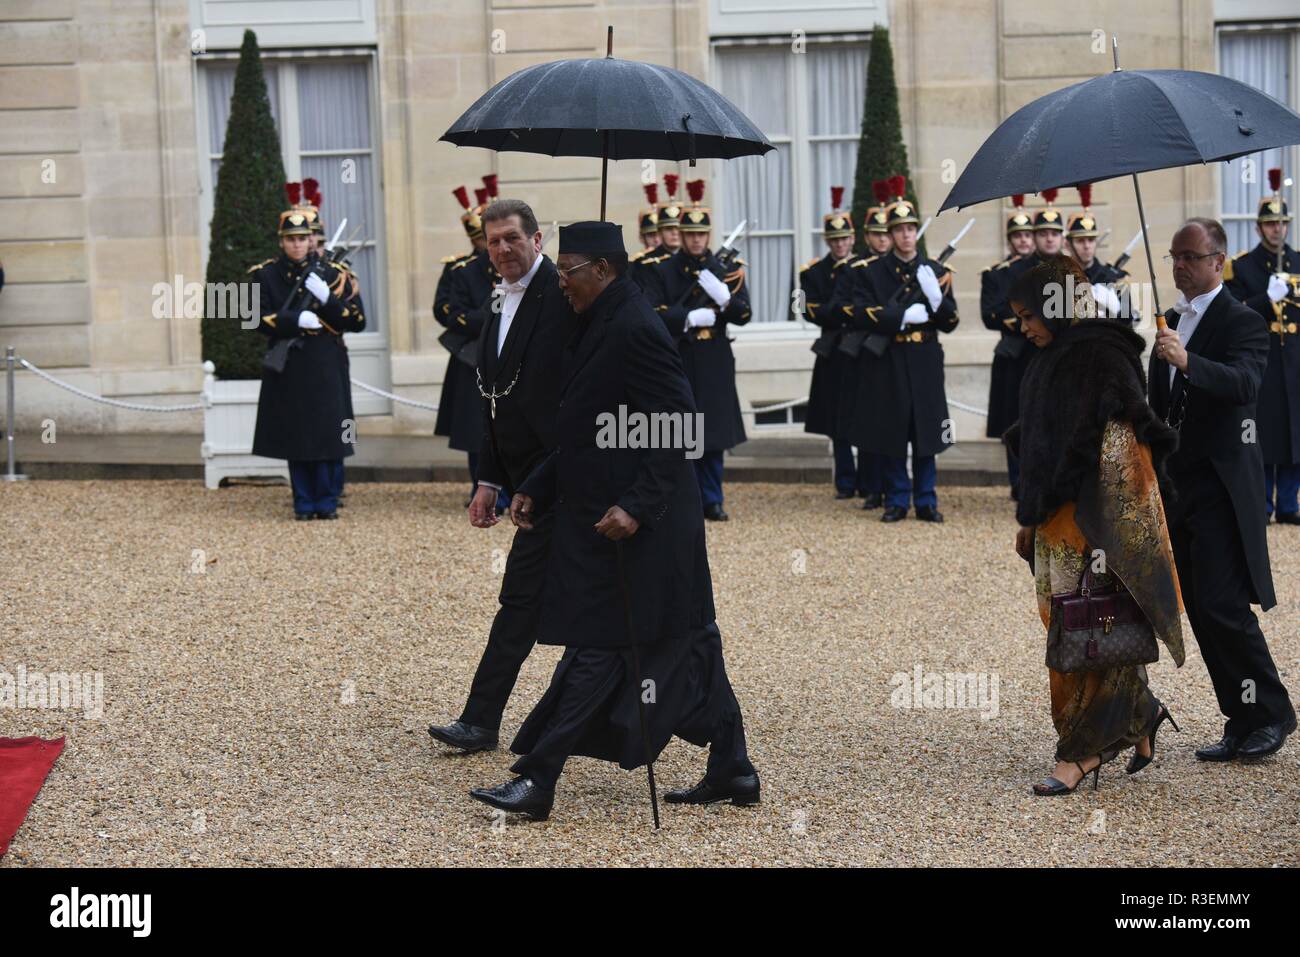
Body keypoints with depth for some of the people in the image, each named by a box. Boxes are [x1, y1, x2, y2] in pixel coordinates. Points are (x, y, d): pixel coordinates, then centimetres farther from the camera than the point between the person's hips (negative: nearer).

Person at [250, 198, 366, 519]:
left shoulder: (331, 274, 5)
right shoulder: (265, 275, 4)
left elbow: (358, 320, 1)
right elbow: (259, 318, -4)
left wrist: (327, 299, -14)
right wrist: (296, 320, -16)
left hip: (324, 367, 0)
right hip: (287, 366, 0)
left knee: (326, 434, -2)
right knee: (294, 436, 2)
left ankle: (327, 502, 7)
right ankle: (304, 502, 11)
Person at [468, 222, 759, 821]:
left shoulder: (634, 329, -17)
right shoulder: (600, 327, 15)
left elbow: (678, 430, -21)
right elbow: (588, 431, 21)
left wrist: (635, 506, -25)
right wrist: (536, 490, 15)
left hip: (632, 529, -10)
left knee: (597, 652, -5)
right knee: (686, 645, 12)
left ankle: (537, 781, -1)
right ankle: (732, 772, 18)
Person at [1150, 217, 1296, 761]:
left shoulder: (1242, 322, -9)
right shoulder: (1170, 321, 16)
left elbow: (1245, 384, -28)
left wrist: (1188, 362, -43)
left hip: (1221, 486, -8)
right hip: (1176, 485, 8)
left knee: (1222, 606, -13)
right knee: (1200, 610, 7)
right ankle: (1243, 723, 14)